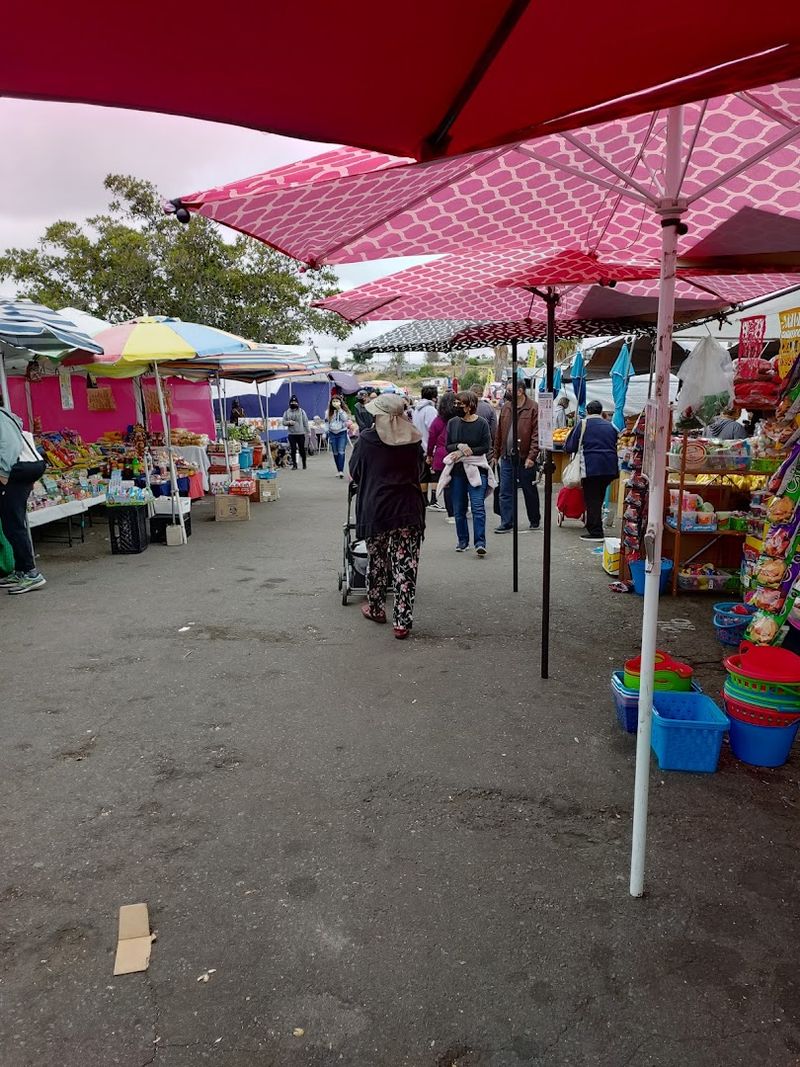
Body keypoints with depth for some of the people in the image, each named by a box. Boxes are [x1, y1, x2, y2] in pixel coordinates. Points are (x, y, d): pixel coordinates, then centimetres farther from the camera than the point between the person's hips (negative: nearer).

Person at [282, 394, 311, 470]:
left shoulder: (301, 411, 2)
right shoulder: (286, 412, 7)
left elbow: (305, 422, 2)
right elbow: (284, 422, 8)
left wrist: (308, 431, -2)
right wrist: (289, 422, -13)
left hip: (301, 433, -1)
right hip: (291, 434, 1)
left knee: (302, 449, 5)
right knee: (293, 450, 0)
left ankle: (304, 464, 18)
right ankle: (294, 465, 7)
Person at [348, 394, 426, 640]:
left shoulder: (367, 439, -6)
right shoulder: (413, 439, 2)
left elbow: (354, 473, 5)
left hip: (375, 508, -1)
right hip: (409, 508, 1)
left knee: (377, 560, 16)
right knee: (405, 565, 3)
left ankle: (376, 608, 33)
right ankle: (402, 621, 3)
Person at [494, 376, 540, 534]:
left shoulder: (533, 408, -9)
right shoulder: (506, 407, 8)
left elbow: (536, 435, -13)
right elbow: (499, 433, 12)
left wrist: (531, 456, -19)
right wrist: (496, 454, 11)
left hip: (525, 459, -4)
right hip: (506, 457, 4)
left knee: (530, 491, 12)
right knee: (505, 492, 3)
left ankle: (535, 520, 28)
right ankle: (506, 523, 9)